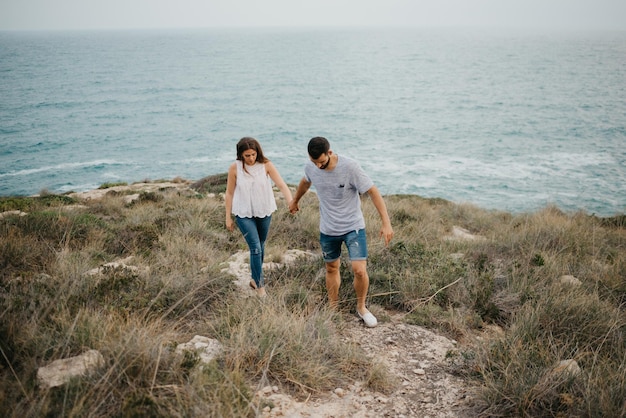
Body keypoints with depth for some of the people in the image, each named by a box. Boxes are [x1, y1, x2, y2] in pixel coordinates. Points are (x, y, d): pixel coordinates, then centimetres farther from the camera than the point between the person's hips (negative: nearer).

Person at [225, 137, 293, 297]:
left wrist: (291, 202, -35)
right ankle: (259, 284, 4)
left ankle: (255, 279, 37)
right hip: (244, 214, -2)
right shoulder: (234, 168, -12)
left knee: (260, 246, 16)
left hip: (264, 212, 2)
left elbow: (281, 184, -20)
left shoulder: (266, 165, -13)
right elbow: (229, 193, -3)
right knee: (255, 248, -9)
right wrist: (228, 217, -1)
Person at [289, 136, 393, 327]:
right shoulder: (310, 167, -10)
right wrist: (295, 200, 33)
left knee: (360, 270, -10)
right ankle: (333, 308, 33)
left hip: (353, 227, -4)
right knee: (332, 269, 15)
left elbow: (373, 192, -22)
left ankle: (361, 307, 15)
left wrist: (386, 223, -28)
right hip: (328, 229, 4)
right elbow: (305, 182, 15)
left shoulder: (350, 166, -24)